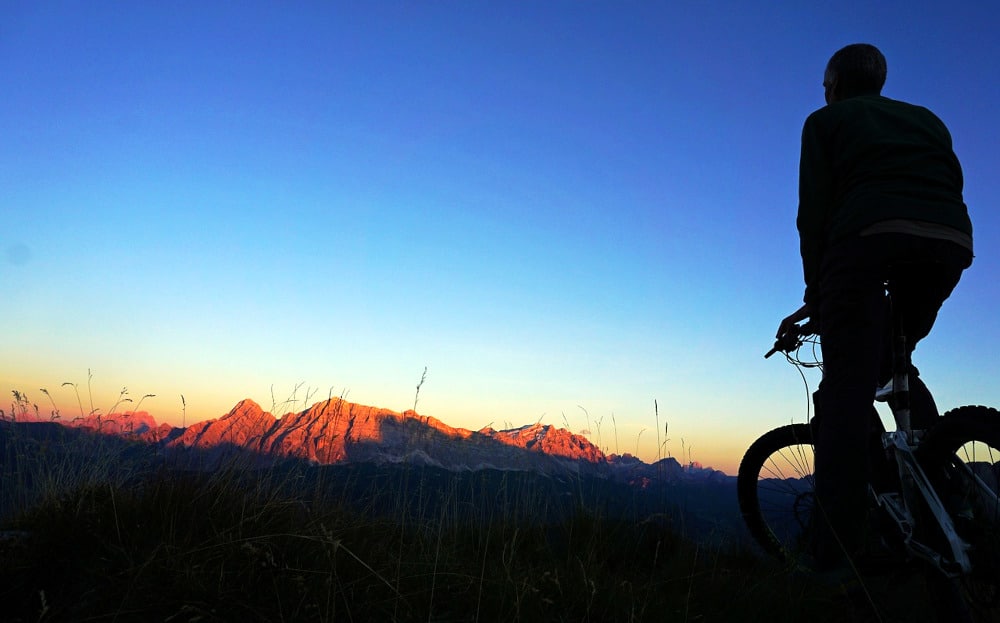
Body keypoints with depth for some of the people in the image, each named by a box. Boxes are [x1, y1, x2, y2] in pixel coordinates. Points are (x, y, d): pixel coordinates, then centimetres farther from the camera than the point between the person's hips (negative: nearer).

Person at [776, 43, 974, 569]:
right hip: (951, 241, 6)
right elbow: (950, 187, 27)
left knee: (846, 390, -8)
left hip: (868, 235, -5)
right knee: (892, 363, 26)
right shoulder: (928, 119, 33)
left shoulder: (826, 121, 19)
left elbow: (813, 213, 9)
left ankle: (836, 553, -13)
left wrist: (814, 296, 12)